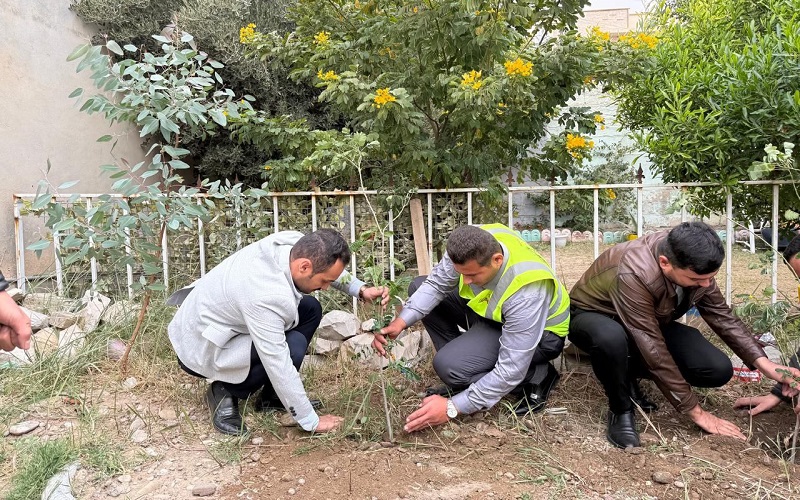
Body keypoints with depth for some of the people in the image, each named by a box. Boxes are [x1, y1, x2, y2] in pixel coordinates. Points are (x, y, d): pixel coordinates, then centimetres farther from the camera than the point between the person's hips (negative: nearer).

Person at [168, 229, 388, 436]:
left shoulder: (295, 243, -17)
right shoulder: (266, 297, -39)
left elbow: (331, 267, 7)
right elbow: (279, 366, -32)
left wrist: (361, 289, -7)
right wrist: (311, 421, -21)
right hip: (201, 349, -9)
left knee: (310, 309, 1)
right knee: (293, 347, -27)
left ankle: (271, 397, 8)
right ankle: (226, 393, -3)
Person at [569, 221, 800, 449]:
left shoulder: (693, 264, -19)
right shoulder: (633, 275, -39)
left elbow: (721, 314, -4)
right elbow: (654, 352, -35)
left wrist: (763, 362, -16)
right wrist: (696, 412, -28)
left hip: (651, 322, 6)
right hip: (593, 316, -6)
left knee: (718, 369, -12)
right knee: (612, 338, -43)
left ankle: (627, 372, 6)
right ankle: (620, 410, -14)